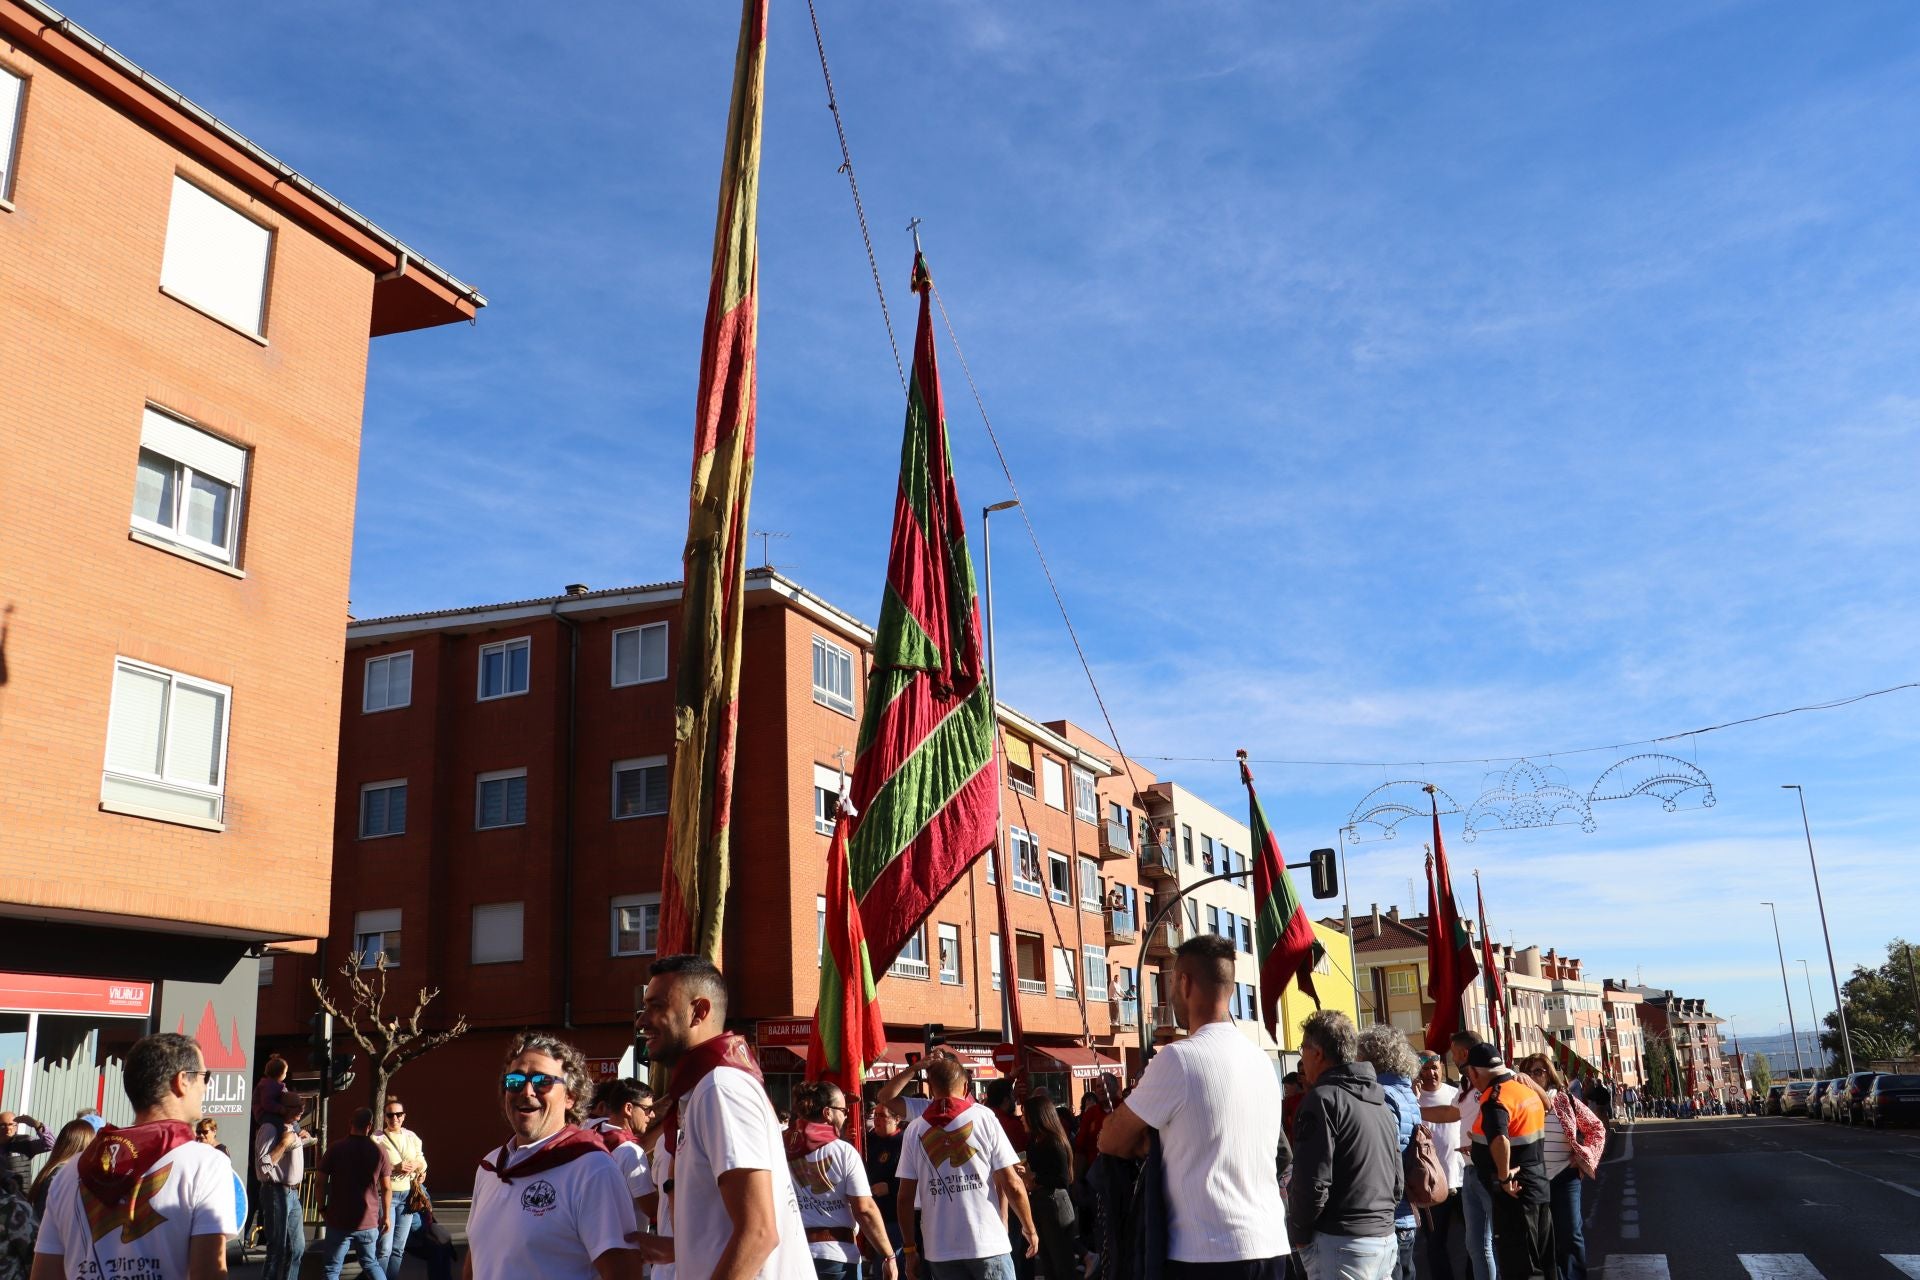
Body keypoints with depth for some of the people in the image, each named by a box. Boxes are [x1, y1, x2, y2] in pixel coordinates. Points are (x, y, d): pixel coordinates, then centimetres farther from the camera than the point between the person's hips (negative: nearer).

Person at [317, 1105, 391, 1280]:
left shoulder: (335, 1149, -7)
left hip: (338, 1220, -2)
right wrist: (386, 1216, 13)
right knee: (371, 1264, 18)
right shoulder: (379, 1152, -2)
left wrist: (322, 1209, 11)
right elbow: (387, 1188, 1)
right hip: (369, 1221, 2)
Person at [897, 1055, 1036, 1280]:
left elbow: (905, 1198, 0)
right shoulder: (984, 1118, -3)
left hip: (939, 1250, 2)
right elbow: (1011, 1184, -6)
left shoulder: (914, 1130, 2)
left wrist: (909, 1250, 9)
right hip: (988, 1244, -2)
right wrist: (1029, 1229, 7)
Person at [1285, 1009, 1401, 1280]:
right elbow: (1398, 1182, 19)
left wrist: (1299, 1233, -4)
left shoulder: (1324, 1098, -12)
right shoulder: (1379, 1102, 16)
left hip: (1342, 1243, -9)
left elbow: (1312, 1183, -18)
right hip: (1386, 1239, 9)